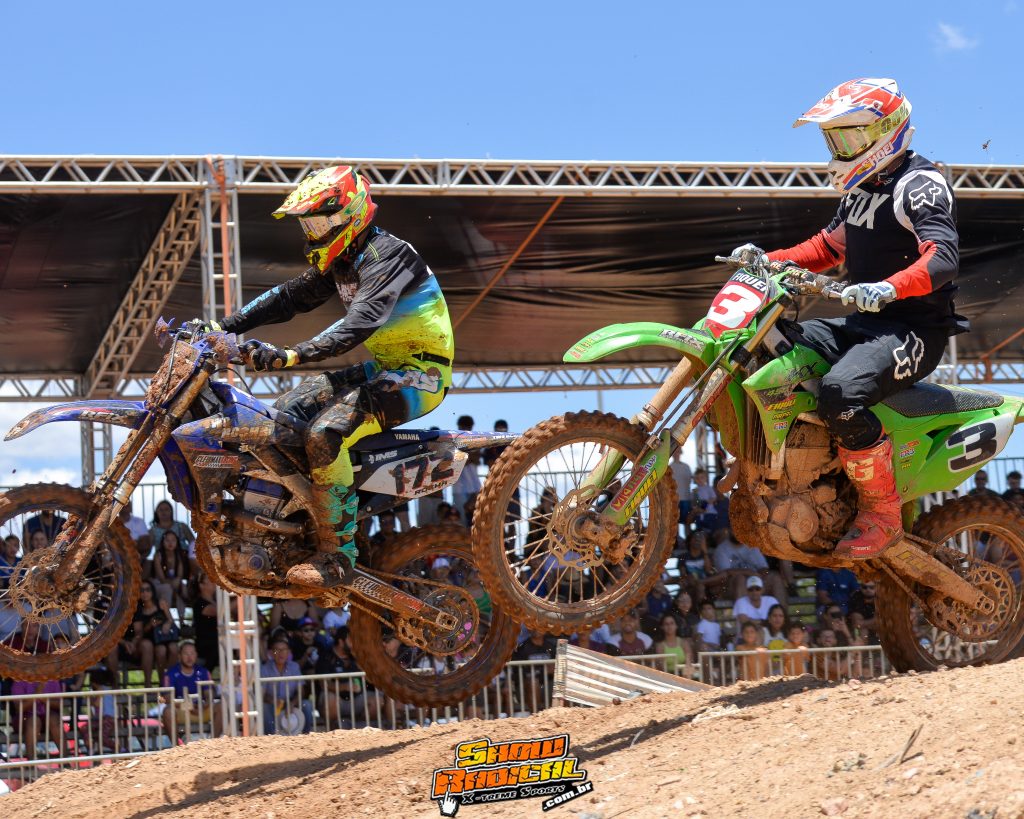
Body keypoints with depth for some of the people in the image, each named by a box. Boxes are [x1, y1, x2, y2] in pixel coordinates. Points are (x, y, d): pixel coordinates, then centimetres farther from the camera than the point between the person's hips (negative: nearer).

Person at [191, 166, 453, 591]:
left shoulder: (386, 256, -21)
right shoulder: (343, 260, 10)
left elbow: (359, 324, -36)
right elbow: (290, 296, 15)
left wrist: (291, 355, -47)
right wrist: (223, 327, 4)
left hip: (421, 373, -10)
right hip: (384, 367, 10)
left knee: (325, 433, -28)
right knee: (284, 413, 5)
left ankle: (337, 555, -22)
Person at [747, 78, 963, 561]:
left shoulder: (920, 185, -13)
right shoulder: (861, 187, 17)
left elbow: (943, 257, -28)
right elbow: (829, 246, 29)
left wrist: (887, 289, -45)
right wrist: (771, 260, 13)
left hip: (915, 330, -10)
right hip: (865, 323, 10)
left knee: (839, 392, -35)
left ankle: (882, 516, -23)